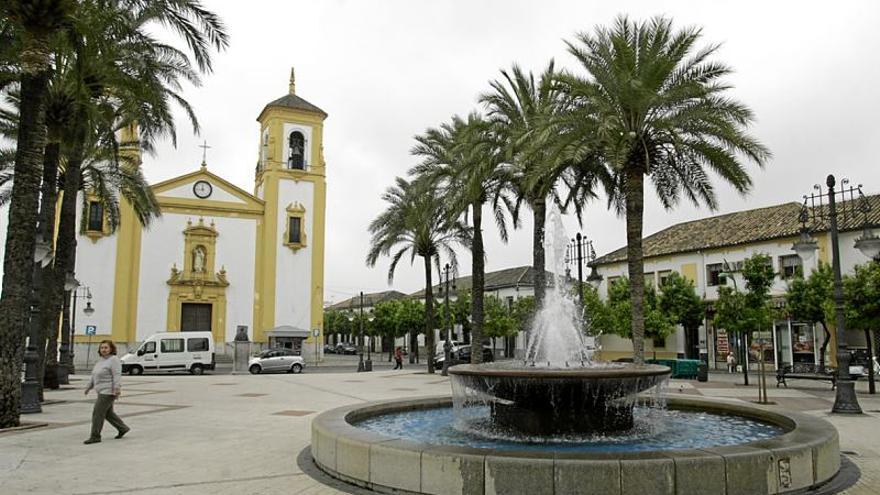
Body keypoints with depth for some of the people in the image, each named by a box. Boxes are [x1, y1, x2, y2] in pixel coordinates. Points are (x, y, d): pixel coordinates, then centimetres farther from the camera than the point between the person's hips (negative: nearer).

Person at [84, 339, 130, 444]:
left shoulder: (113, 360, -14)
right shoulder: (101, 361, 15)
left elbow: (117, 376, -22)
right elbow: (94, 376, 23)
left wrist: (117, 389, -29)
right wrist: (88, 387, 22)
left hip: (108, 392, -10)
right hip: (102, 391, 10)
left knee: (97, 413, -7)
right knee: (108, 413, 15)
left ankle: (95, 436, 1)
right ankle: (123, 428, 25)